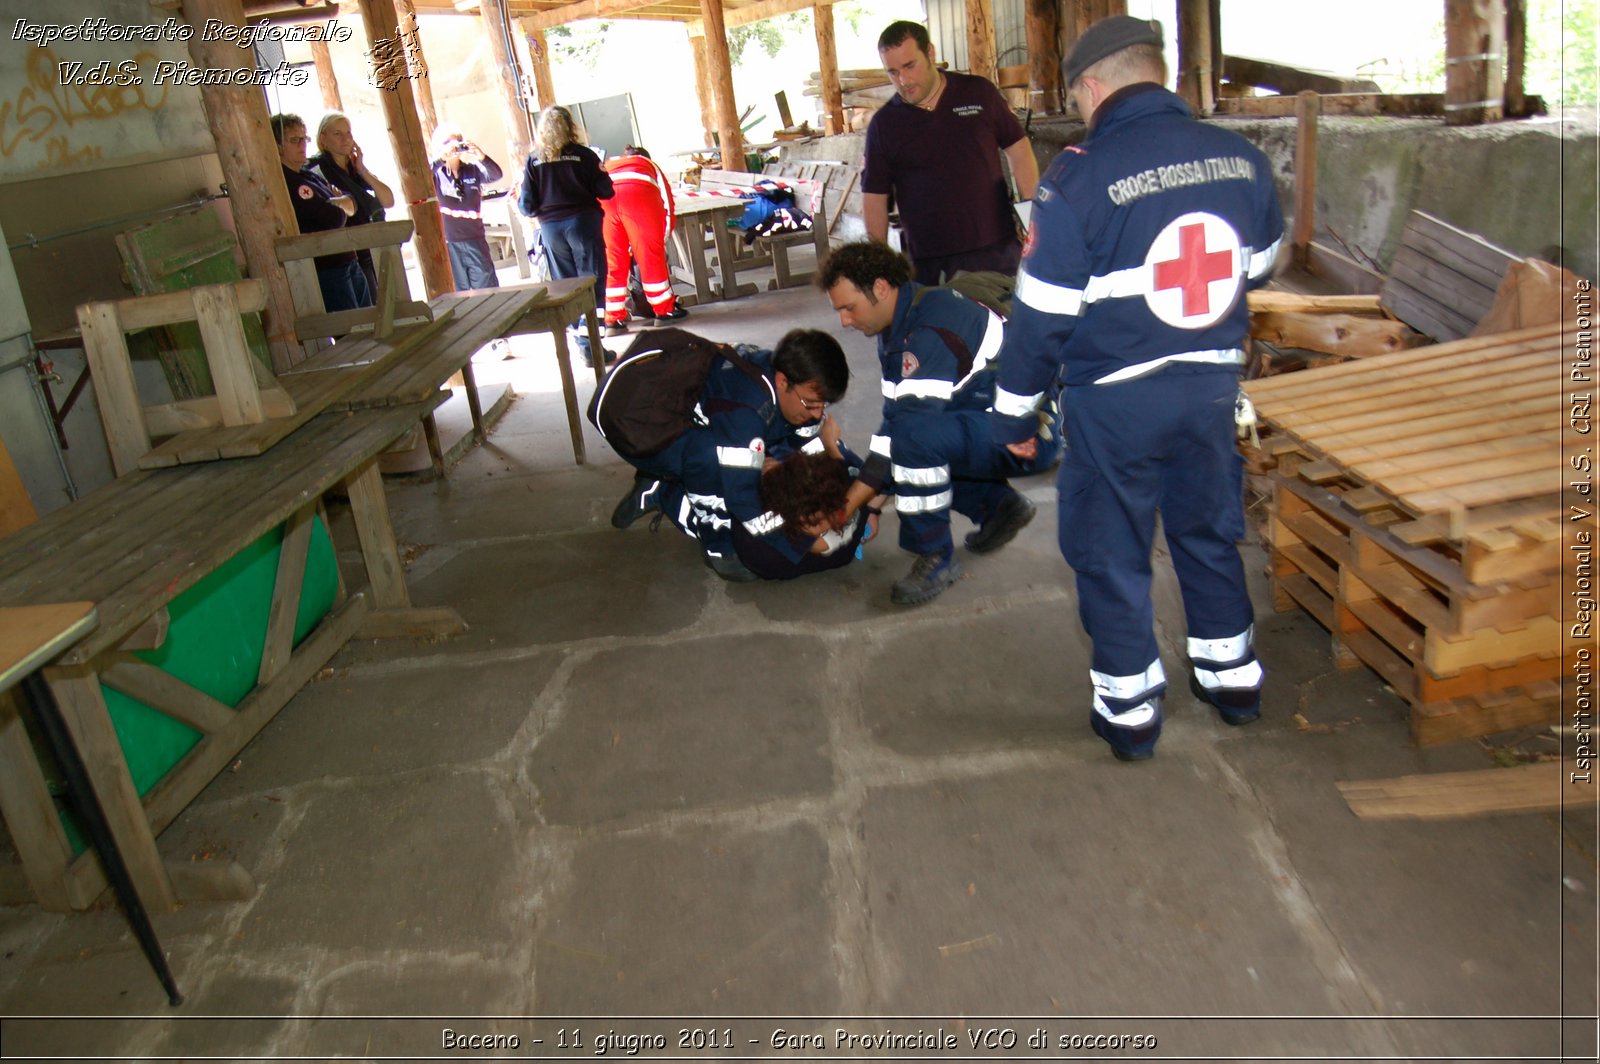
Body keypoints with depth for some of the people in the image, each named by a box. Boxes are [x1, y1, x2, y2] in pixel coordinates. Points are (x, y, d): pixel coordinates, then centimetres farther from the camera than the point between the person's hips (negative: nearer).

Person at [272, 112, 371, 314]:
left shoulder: (309, 177, 17)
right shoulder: (286, 183, -13)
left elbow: (352, 204, 14)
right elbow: (334, 217, -18)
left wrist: (335, 204, -6)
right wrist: (340, 204, 3)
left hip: (349, 264, 9)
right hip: (326, 272, -9)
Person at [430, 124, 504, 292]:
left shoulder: (472, 169, 7)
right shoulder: (436, 173, 2)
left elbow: (495, 175, -8)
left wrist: (482, 157, -29)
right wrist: (441, 158, -30)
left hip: (474, 239, 2)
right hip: (447, 241, -2)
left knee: (488, 288, 2)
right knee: (458, 292, 3)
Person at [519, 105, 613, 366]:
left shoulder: (533, 161, 1)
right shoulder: (583, 155, -5)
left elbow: (527, 206, -1)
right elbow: (606, 192, -5)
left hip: (550, 228, 3)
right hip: (583, 222, -3)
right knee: (592, 281, 0)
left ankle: (581, 332, 14)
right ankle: (589, 344, -8)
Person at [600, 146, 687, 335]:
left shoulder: (606, 166, 41)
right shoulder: (649, 165, 35)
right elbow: (667, 204, 25)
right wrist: (662, 240, 30)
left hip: (602, 197, 2)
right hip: (638, 191, -2)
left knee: (612, 261, 10)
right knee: (651, 255, 8)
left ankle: (614, 319, 12)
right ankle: (665, 310, 17)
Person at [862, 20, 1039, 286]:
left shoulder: (979, 92, 2)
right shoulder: (884, 123, 3)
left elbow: (1018, 151, 7)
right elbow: (874, 196, 4)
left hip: (997, 247, 1)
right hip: (927, 264, 0)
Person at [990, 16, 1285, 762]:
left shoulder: (1079, 178, -17)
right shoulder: (1242, 161, -1)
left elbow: (1043, 313, -14)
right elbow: (1257, 268, 13)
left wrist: (1014, 413, -3)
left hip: (1115, 400, -5)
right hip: (1212, 387, 5)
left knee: (1111, 554, 11)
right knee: (1209, 532, 23)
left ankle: (1129, 709, 21)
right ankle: (1233, 678, 36)